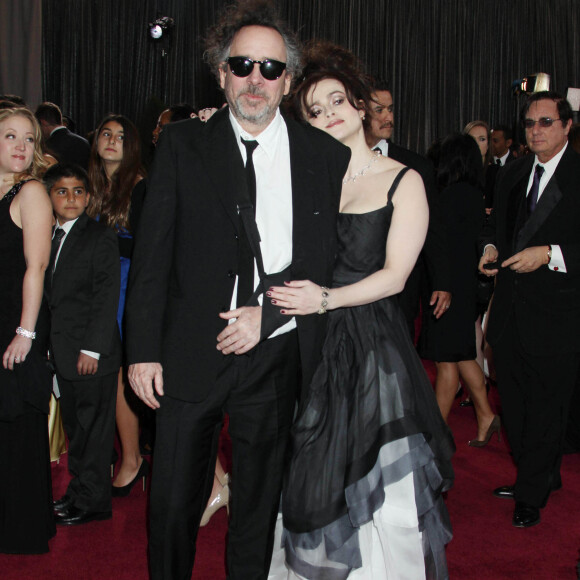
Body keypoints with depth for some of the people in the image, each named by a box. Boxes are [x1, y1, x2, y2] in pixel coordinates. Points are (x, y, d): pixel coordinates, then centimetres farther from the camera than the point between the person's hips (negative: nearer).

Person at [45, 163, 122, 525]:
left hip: (93, 354, -7)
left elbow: (106, 297, -13)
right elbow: (51, 294, 15)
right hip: (63, 353, 7)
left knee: (94, 428, 2)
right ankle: (79, 491, 28)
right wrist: (51, 345, 9)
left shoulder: (100, 238, -8)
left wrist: (92, 349, -17)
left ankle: (93, 501, 11)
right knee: (75, 426, 15)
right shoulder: (49, 237, 14)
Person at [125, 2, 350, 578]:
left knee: (257, 504, 15)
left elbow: (326, 258, 1)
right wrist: (143, 349, -6)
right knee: (172, 503, 7)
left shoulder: (326, 156, 2)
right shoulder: (181, 145, 1)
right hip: (190, 353, 0)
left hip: (273, 354, 1)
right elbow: (152, 252, -1)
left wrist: (267, 314, -12)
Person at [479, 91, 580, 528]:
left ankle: (532, 495, 19)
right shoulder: (511, 175, 13)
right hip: (511, 311, 7)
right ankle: (545, 476, 35)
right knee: (515, 405, 15)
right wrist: (491, 248, 3)